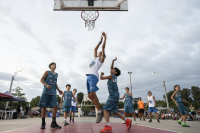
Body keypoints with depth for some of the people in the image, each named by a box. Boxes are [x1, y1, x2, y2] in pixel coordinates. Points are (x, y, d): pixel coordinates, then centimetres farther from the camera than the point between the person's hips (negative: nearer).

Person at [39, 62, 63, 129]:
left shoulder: (56, 74, 19)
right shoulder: (47, 72, 6)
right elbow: (41, 79, 0)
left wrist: (58, 90, 11)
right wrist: (46, 85, -18)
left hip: (53, 93, 4)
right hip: (46, 92, -4)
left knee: (55, 106, -7)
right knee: (44, 107, 0)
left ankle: (53, 123, 0)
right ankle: (43, 123, 11)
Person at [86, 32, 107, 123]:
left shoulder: (101, 59, 11)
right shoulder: (95, 58, 30)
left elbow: (103, 48, 8)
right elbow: (95, 49, 36)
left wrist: (105, 38, 14)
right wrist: (100, 40, 42)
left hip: (93, 76, -8)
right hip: (88, 77, 8)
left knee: (92, 94, -20)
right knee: (90, 95, 2)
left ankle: (99, 112, -13)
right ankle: (99, 110, 9)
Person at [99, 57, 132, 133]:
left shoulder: (111, 76, -5)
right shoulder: (114, 76, 18)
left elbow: (101, 78, -2)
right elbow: (111, 68, 30)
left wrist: (101, 74, 17)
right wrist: (113, 61, 29)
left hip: (113, 96, -9)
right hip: (115, 96, 9)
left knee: (105, 109, -13)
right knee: (114, 111, 15)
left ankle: (108, 127, -20)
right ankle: (127, 121, 19)